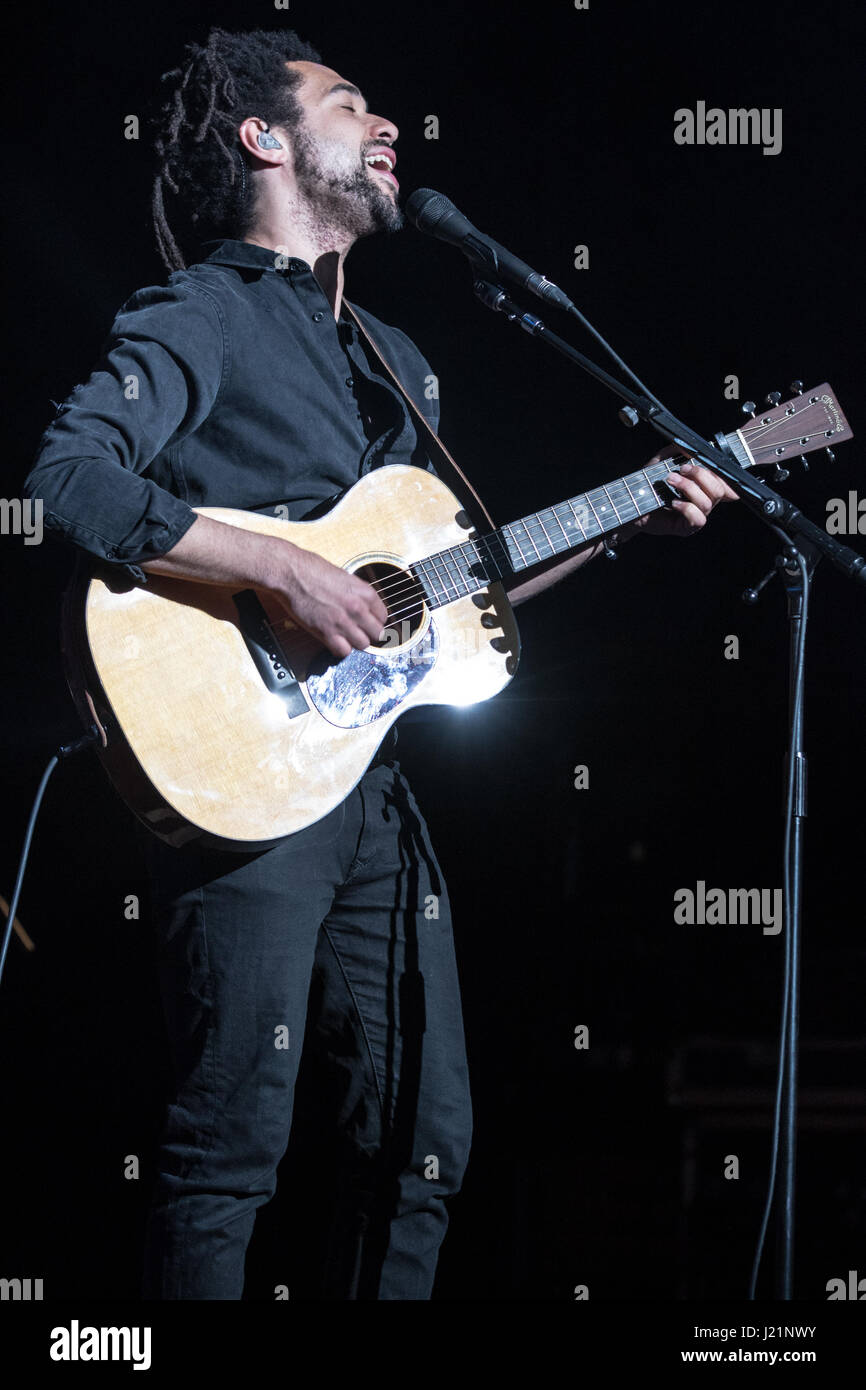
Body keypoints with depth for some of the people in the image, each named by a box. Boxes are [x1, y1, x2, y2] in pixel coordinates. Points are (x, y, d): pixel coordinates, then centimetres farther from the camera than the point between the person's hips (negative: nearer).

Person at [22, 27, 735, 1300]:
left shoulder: (397, 362, 23)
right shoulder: (206, 315, -4)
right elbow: (69, 477, -20)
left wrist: (622, 524, 19)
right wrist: (288, 573, -23)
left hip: (375, 784, 8)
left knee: (424, 1146, 10)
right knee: (230, 1155, -8)